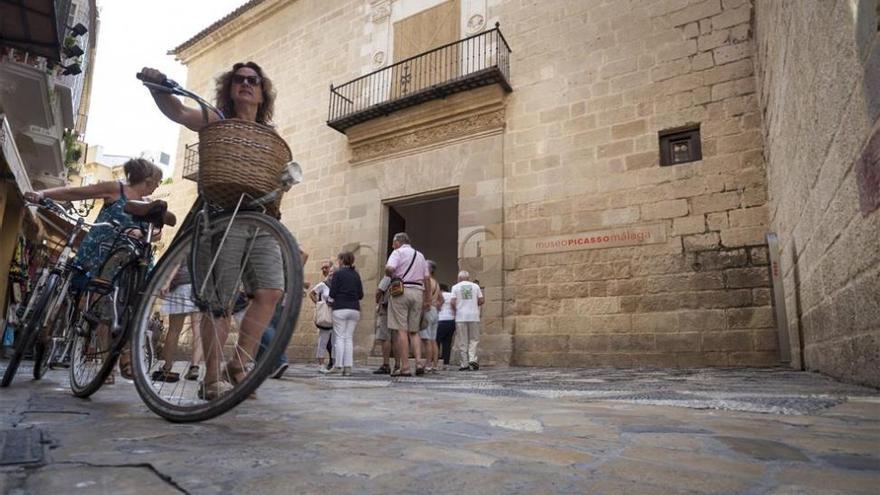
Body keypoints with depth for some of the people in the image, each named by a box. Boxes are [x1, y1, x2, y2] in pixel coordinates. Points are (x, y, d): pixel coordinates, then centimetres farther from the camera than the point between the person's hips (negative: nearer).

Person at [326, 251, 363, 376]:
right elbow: (360, 295, 9)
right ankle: (348, 367, 1)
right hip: (354, 309, 4)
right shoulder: (356, 274, 11)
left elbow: (332, 292, -6)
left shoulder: (338, 273, -2)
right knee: (349, 338, 5)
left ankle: (339, 365, -3)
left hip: (340, 309, -4)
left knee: (339, 337, 0)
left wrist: (330, 302, 12)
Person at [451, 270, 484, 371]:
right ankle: (472, 358, -7)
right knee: (474, 339, 10)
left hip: (461, 317, -1)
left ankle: (464, 363, 5)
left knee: (462, 341, 4)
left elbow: (453, 302, -6)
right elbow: (481, 300, 4)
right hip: (474, 316, 1)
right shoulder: (475, 286, 8)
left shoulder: (455, 287, 3)